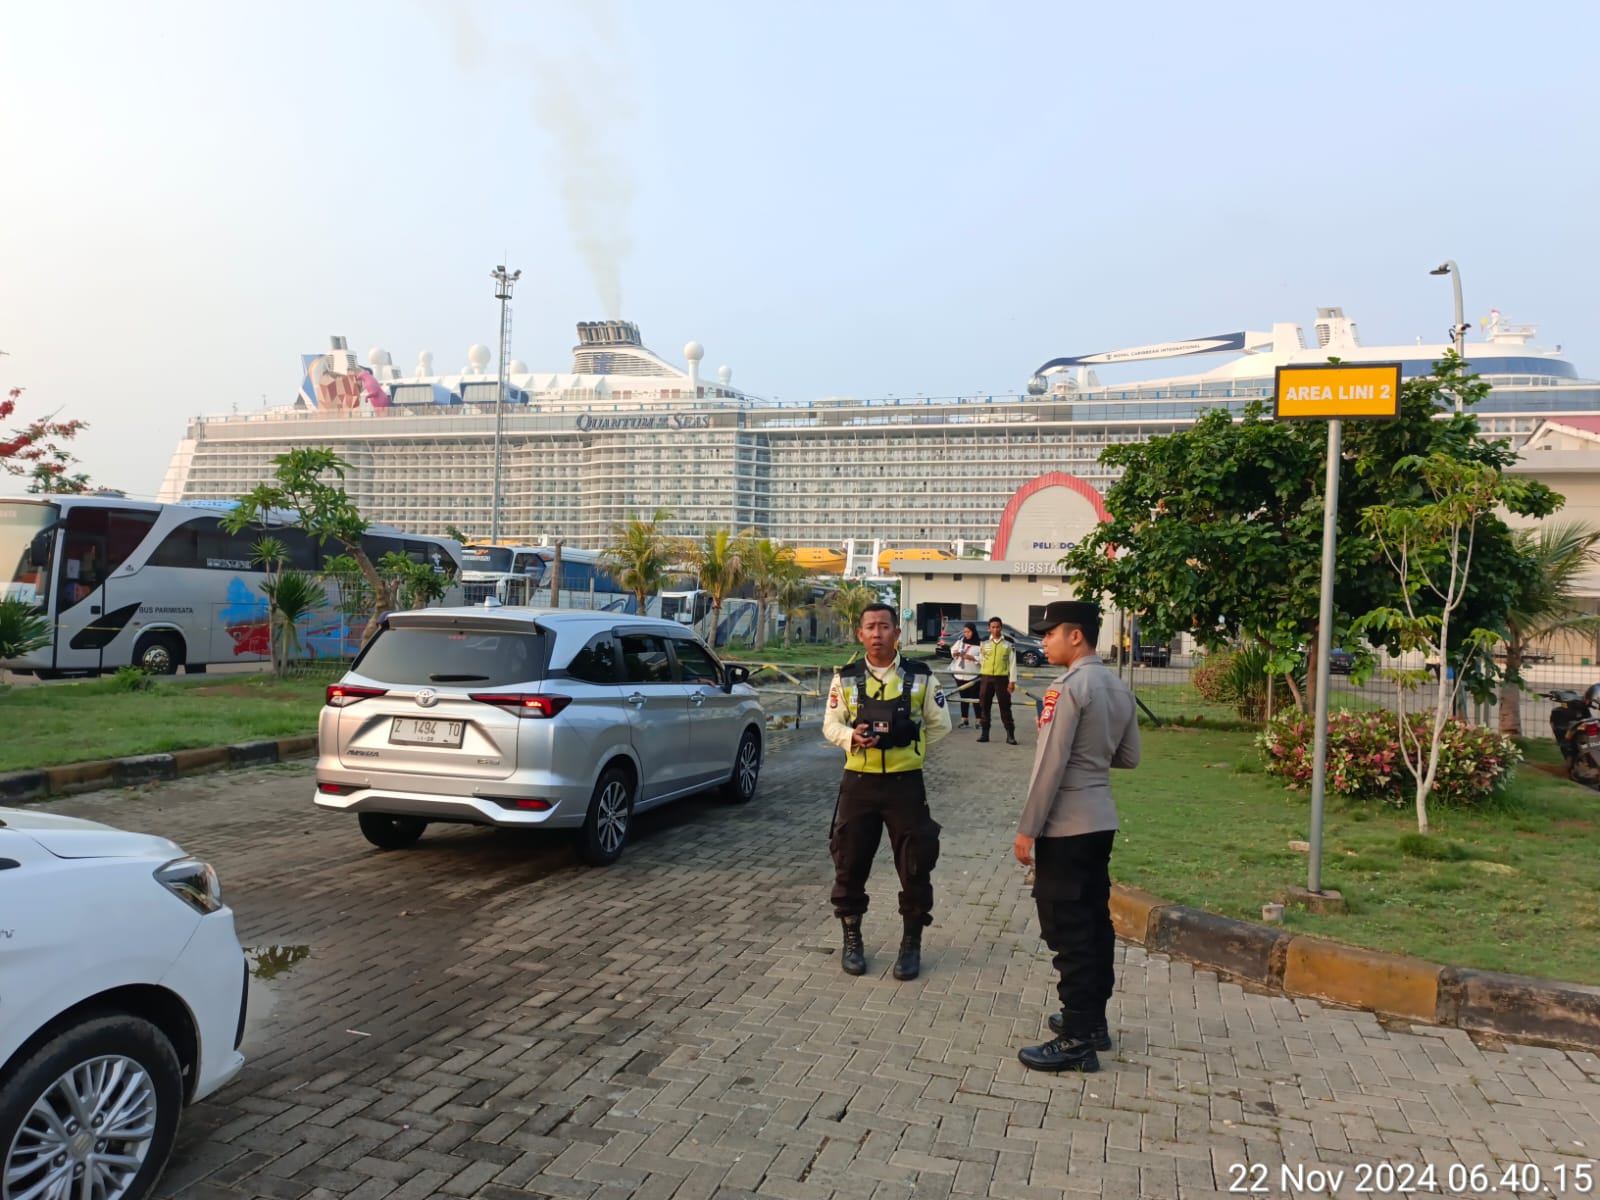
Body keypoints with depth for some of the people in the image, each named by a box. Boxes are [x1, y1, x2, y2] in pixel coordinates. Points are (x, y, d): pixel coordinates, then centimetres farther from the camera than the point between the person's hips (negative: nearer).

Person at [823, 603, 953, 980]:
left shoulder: (920, 677, -1)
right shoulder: (846, 678, 1)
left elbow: (940, 724, 7)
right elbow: (830, 725, 3)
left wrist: (907, 748, 1)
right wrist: (852, 738, -17)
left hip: (905, 783, -1)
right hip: (858, 782, 1)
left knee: (915, 865, 4)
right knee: (850, 864, 6)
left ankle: (912, 943, 22)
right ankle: (852, 939, 25)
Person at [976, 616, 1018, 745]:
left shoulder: (1008, 645, 3)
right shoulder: (984, 644, 7)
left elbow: (1012, 664, 0)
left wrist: (1012, 681, -5)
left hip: (1002, 678, -2)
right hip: (986, 678, 2)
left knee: (1005, 707, 0)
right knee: (984, 706, 6)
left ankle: (1010, 735, 2)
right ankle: (984, 733, 13)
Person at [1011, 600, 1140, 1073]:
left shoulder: (1067, 687, -18)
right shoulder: (1119, 688, 8)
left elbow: (1050, 765, -20)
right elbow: (1129, 758, 15)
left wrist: (1026, 829, -15)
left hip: (1065, 825, -9)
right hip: (1101, 819, 9)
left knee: (1066, 930, -2)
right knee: (1094, 920, 16)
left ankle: (1077, 1038, 3)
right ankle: (1092, 1019, 27)